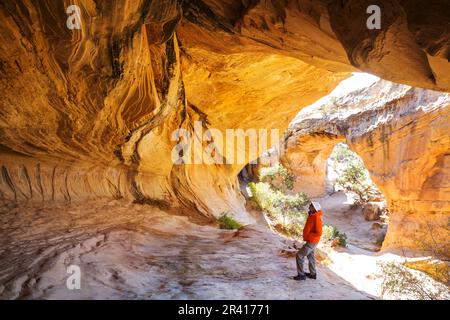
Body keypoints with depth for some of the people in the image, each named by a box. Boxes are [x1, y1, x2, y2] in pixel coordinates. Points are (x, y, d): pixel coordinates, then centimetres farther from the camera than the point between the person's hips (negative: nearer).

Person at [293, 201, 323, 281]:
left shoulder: (316, 218, -27)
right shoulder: (312, 216, 1)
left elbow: (318, 233, -29)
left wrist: (307, 236, -21)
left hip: (311, 242, -10)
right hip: (311, 241, 10)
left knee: (299, 255, -3)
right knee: (311, 256, 23)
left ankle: (301, 275, 6)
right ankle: (313, 273, 38)